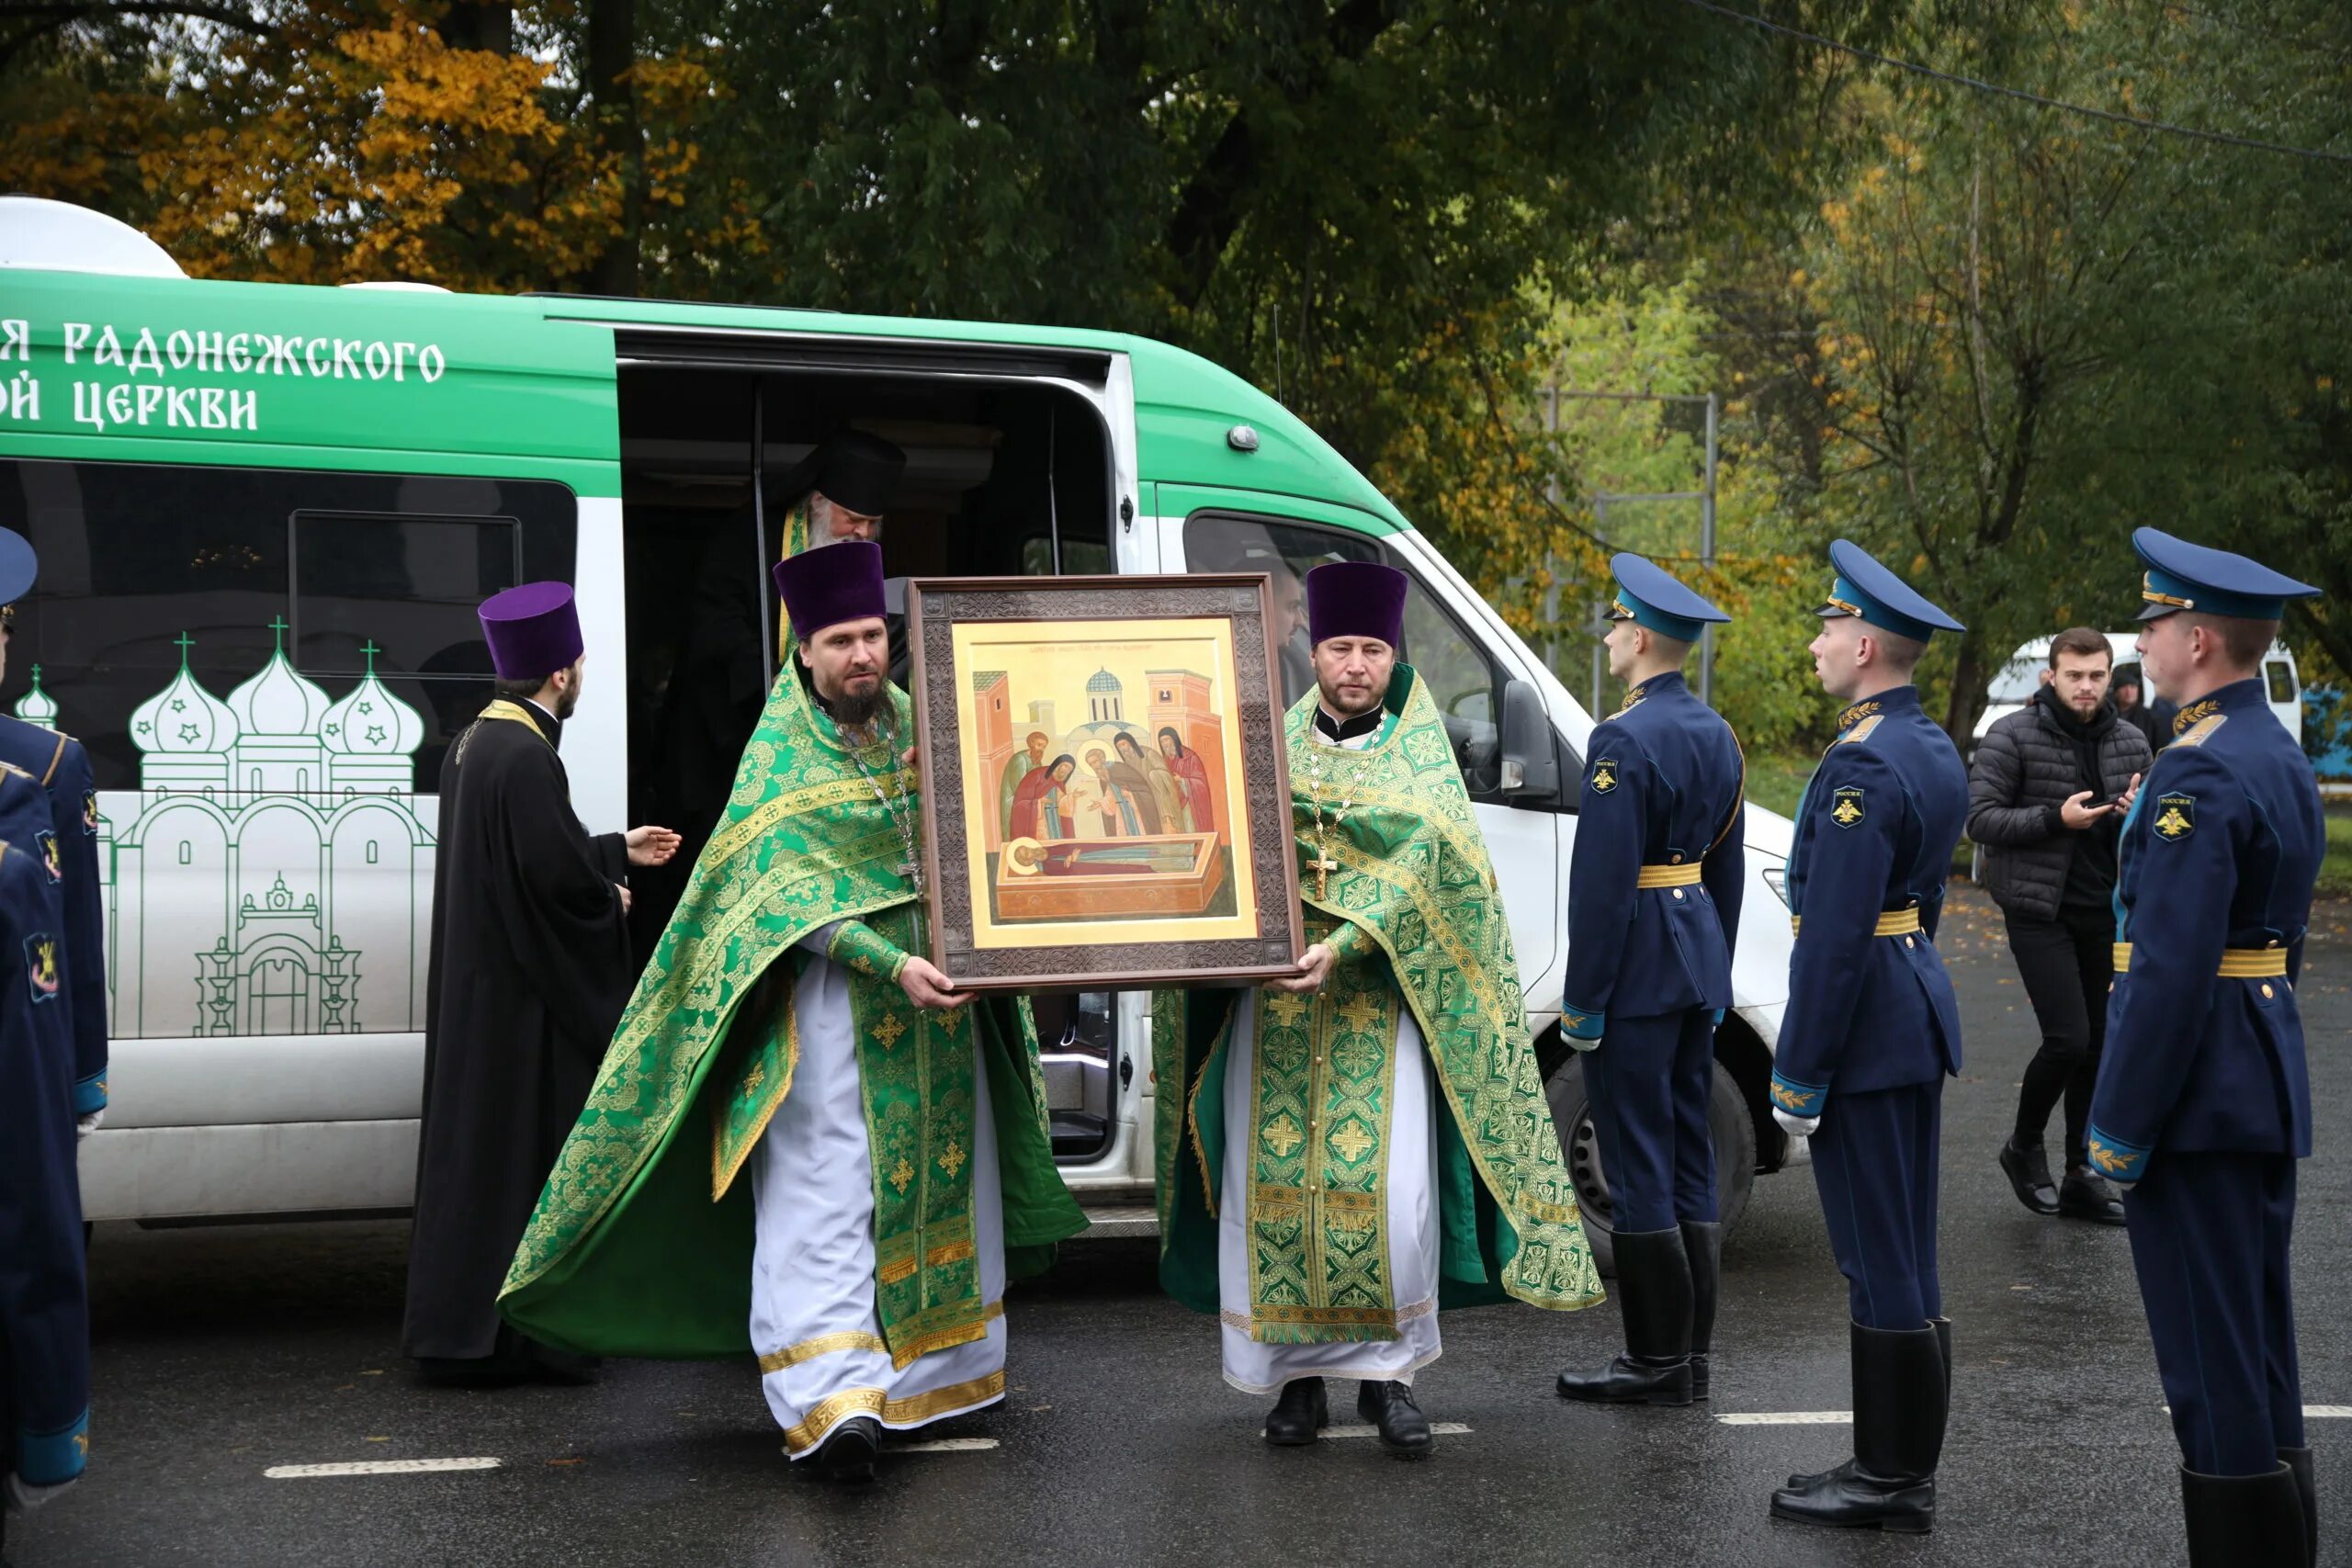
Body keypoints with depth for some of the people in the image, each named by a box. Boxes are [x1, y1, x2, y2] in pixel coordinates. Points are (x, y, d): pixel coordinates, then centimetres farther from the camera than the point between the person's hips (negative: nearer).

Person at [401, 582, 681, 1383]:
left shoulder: (472, 745, 11)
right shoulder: (527, 759, -20)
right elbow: (560, 875, -25)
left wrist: (617, 850, 27)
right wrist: (612, 896, -4)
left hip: (477, 982, 10)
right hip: (523, 994, -10)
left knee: (476, 1145, 14)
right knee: (521, 1147, -3)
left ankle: (456, 1323, 22)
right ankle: (504, 1334, 2)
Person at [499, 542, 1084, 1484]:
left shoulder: (911, 724, 11)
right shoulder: (782, 750, -6)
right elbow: (787, 892, -16)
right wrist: (892, 964, -26)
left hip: (934, 985, 7)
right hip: (831, 992, -7)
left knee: (943, 1171, 12)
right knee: (827, 1185, -13)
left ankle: (939, 1364, 24)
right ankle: (834, 1396, -22)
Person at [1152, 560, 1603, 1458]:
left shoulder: (1420, 757, 5)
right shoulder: (1274, 748, 12)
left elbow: (1419, 865, -10)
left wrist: (1343, 946, -22)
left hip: (1378, 1004, -2)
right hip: (1272, 1000, 2)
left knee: (1389, 1187, -10)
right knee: (1271, 1181, -1)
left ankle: (1387, 1371, 5)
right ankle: (1297, 1372, 12)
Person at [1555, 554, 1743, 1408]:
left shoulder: (1624, 739, -17)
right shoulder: (1715, 732, 12)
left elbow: (1601, 882, -19)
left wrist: (1584, 1004, -16)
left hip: (1637, 969, -9)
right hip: (1698, 960, 9)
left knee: (1638, 1162, -3)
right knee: (1687, 1155, 13)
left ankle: (1658, 1360, 2)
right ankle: (1691, 1351, 18)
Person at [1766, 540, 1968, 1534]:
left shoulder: (1862, 764, -19)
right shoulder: (1934, 751, 13)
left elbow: (1834, 936, -22)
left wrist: (1798, 1077, -18)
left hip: (1865, 1032, -10)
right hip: (1918, 1016, 10)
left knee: (1881, 1263, -3)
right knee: (1904, 1257, 14)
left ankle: (1890, 1480, 5)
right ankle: (1903, 1469, 22)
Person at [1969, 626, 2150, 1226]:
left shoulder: (2130, 742, 8)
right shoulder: (2011, 737, -6)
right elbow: (1980, 818, -9)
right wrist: (2055, 818, -21)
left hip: (2107, 913, 5)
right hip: (2040, 912, -5)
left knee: (2099, 1047, 7)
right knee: (2068, 1039, -13)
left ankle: (2083, 1175, 18)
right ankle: (2024, 1148, 12)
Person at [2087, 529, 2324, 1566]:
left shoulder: (2200, 770, -19)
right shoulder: (2282, 757, 13)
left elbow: (2171, 967, -23)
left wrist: (2120, 1128, -18)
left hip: (2197, 1092, -10)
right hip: (2267, 1087, 10)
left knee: (2211, 1361, -3)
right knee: (2259, 1346, 17)